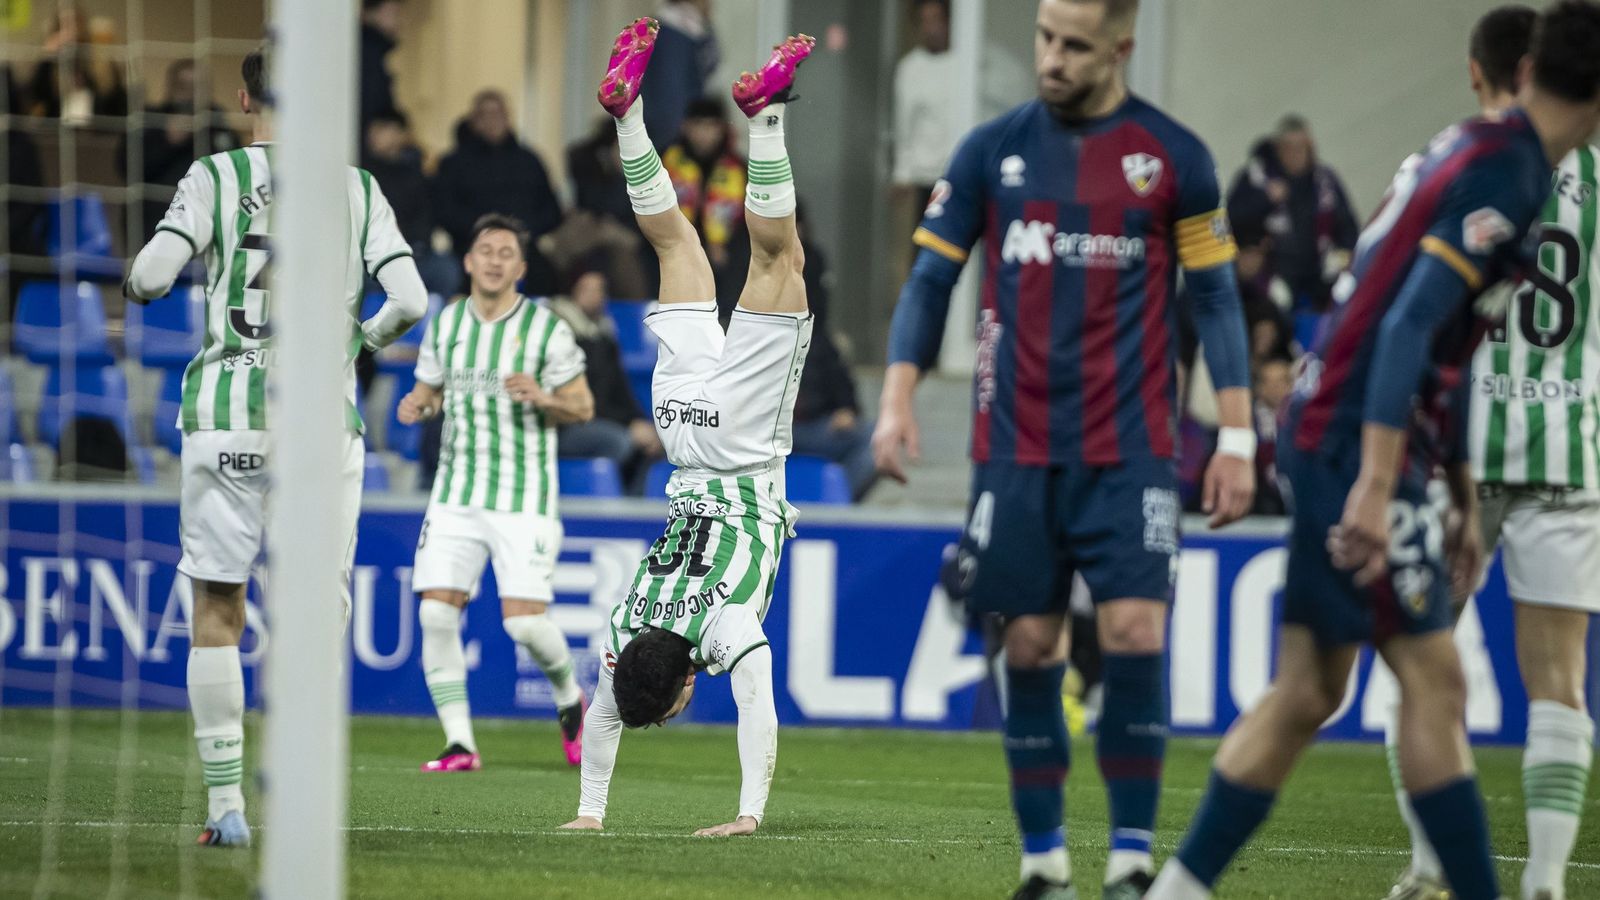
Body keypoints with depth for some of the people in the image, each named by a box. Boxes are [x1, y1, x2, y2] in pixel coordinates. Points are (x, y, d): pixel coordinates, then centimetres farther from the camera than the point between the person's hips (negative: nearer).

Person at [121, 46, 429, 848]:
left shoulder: (215, 177, 0)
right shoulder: (359, 190, 5)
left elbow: (152, 275, -10)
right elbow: (409, 301, -4)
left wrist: (135, 285, 13)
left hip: (227, 414, -1)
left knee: (217, 613, 7)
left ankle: (225, 804, 3)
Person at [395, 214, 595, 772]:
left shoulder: (546, 328, -5)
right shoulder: (446, 323, 7)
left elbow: (583, 407, 1)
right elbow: (430, 389, 19)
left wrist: (544, 398, -20)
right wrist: (415, 407, -5)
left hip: (524, 499, -4)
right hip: (456, 494, 4)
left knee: (524, 619, -12)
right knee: (436, 613, -9)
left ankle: (570, 699, 20)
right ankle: (460, 744, -2)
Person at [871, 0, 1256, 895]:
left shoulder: (1175, 156, 0)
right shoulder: (993, 150, 5)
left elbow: (1216, 297, 3)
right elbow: (932, 278, 7)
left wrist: (1237, 435, -2)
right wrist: (898, 398, -6)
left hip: (1131, 446, -2)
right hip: (1017, 446, 2)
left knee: (1135, 633, -12)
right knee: (1030, 644, 2)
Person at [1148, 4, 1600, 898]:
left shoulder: (1477, 152, 16)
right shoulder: (1504, 176, -14)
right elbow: (1410, 326, -23)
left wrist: (1461, 496, 27)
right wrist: (1376, 487, -28)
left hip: (1329, 436, 9)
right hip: (1359, 451, -9)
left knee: (1306, 694, 10)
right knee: (1434, 681, -7)